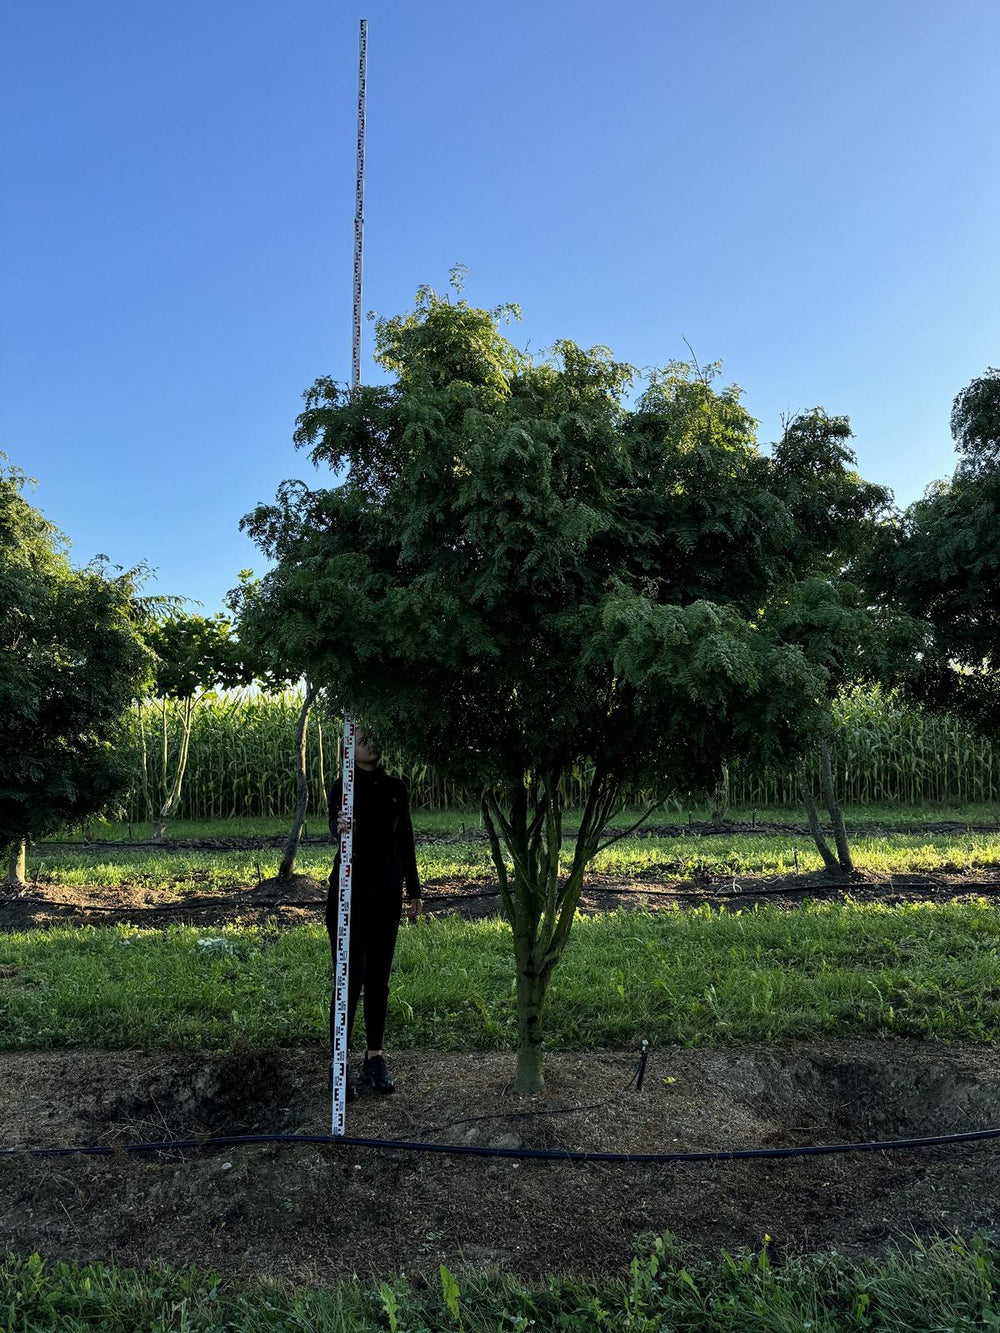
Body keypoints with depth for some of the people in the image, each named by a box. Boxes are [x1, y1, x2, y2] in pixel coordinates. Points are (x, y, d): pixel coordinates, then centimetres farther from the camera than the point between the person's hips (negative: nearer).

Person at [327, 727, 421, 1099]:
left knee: (378, 978, 10)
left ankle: (375, 1057, 21)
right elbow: (335, 824, -26)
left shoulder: (396, 788, 8)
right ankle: (338, 1062, 7)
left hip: (387, 893, 4)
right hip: (350, 892, -4)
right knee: (351, 976, -5)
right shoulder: (344, 786, -6)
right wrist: (340, 827, -51)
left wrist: (414, 891, 13)